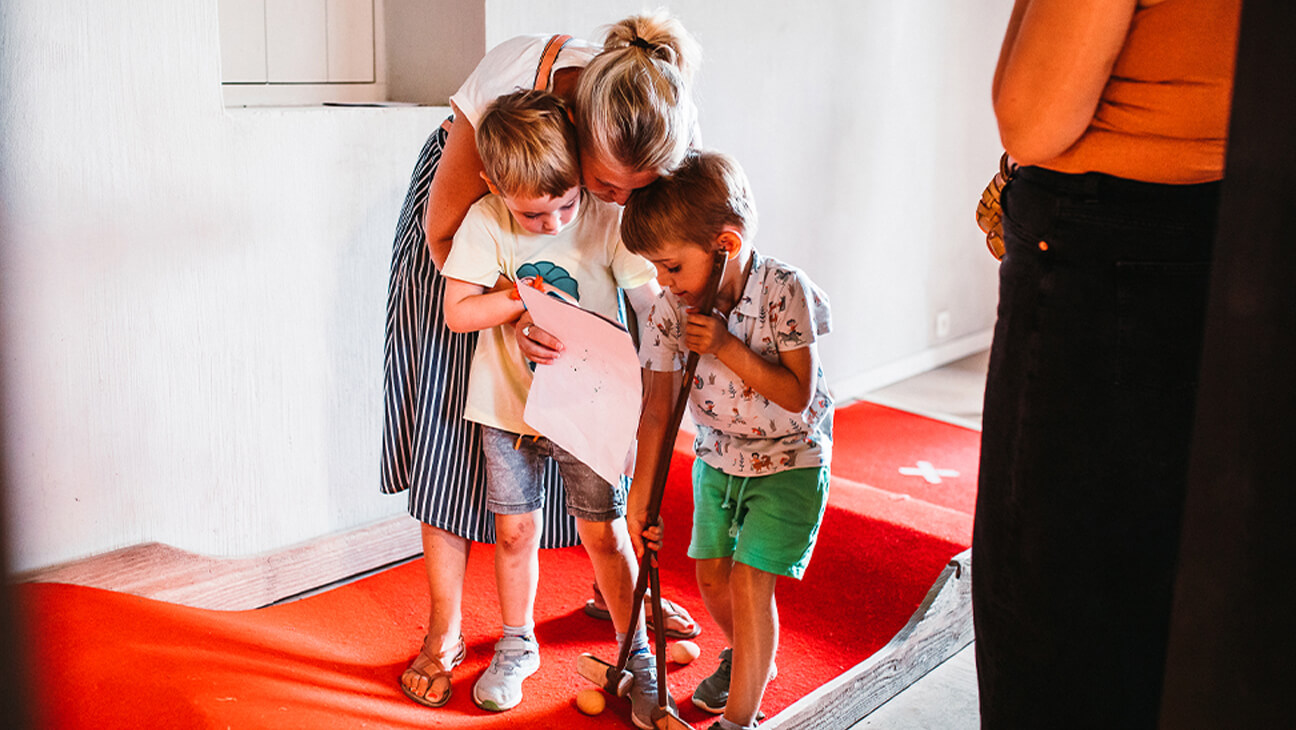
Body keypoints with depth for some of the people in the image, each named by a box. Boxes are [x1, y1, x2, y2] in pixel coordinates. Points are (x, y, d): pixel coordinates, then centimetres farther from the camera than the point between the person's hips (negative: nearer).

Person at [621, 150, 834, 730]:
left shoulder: (786, 291, -24)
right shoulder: (672, 305, -13)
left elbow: (796, 396, -24)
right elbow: (657, 407, -10)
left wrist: (727, 347, -33)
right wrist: (640, 498, -9)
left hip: (789, 458, -5)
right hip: (717, 455, 5)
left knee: (748, 581, -9)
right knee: (711, 577, 11)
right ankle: (746, 657, 43)